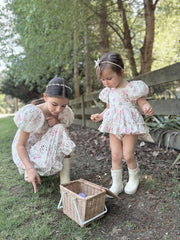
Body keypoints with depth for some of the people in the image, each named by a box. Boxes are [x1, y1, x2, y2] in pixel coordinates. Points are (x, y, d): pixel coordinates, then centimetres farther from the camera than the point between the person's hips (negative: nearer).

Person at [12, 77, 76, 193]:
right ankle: (27, 169, 2)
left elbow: (63, 137, -1)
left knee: (60, 129, -23)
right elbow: (20, 145, -21)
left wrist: (58, 124, -25)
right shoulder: (31, 114, -28)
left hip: (48, 149, 4)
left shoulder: (65, 113, -14)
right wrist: (30, 169, -37)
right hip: (28, 150, -4)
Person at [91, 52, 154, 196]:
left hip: (130, 126, -5)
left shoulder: (131, 88, -10)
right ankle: (116, 184, 21)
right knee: (115, 156, 6)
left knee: (128, 155, -2)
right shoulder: (108, 92, 9)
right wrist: (100, 116, 6)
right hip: (114, 128, 5)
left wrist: (148, 109, -30)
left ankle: (134, 179, 29)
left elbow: (143, 103, -7)